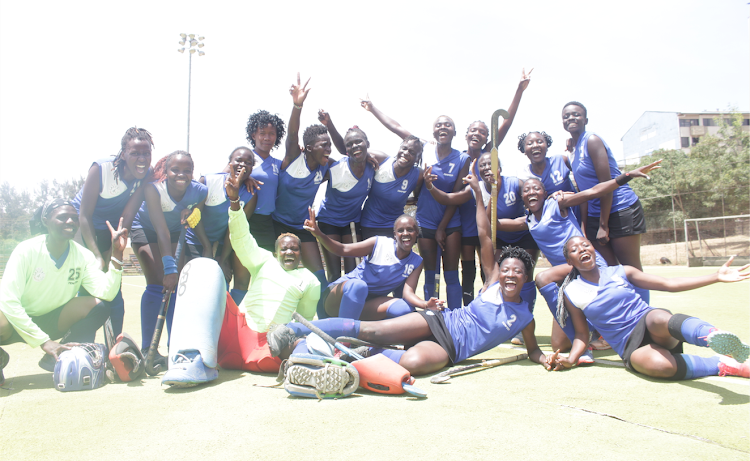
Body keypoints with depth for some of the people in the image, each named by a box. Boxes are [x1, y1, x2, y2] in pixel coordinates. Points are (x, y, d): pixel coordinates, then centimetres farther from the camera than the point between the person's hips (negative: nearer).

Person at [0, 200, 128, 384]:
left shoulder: (84, 256, -9)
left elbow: (105, 293, -23)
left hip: (52, 321, 3)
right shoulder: (27, 251, -19)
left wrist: (117, 255, -33)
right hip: (18, 322, -3)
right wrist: (43, 341, -31)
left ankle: (57, 358, -5)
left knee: (99, 306, -22)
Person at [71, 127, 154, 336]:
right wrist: (97, 257, -31)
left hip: (110, 228, 3)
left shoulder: (148, 175, -20)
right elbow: (85, 215, -24)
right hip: (82, 224, -3)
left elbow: (127, 217, -17)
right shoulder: (101, 169, -28)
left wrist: (115, 251, -20)